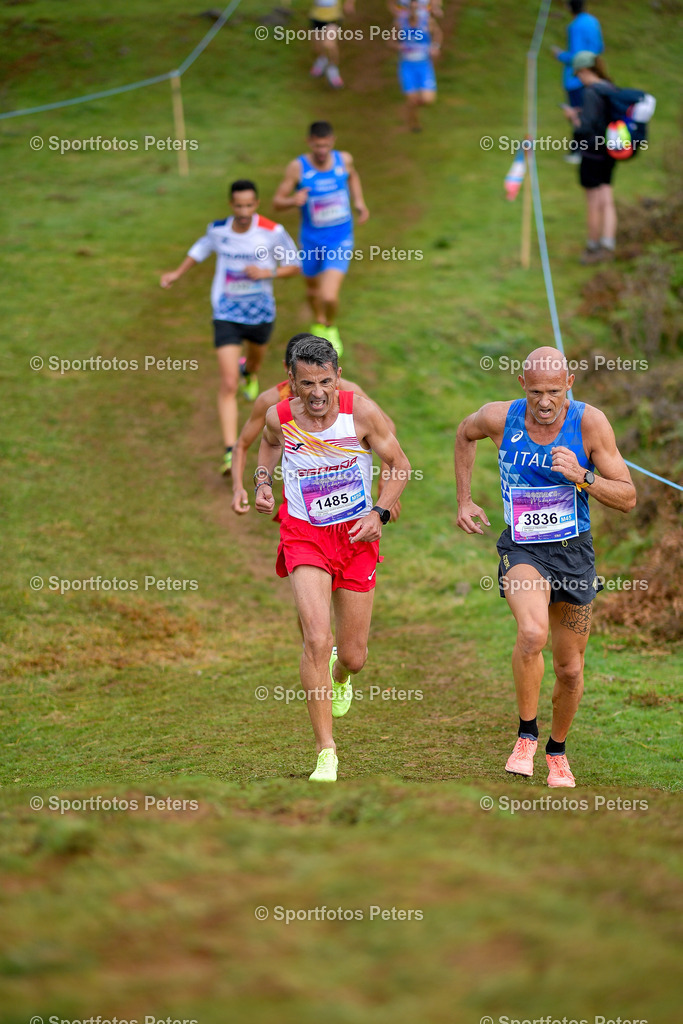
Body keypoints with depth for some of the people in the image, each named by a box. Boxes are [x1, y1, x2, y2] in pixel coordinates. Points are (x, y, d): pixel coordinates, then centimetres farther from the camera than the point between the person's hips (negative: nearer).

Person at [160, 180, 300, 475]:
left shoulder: (273, 232, -18)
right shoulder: (218, 229, -10)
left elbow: (295, 265, -6)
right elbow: (203, 246, 14)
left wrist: (267, 273, -22)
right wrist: (178, 272, 12)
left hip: (261, 314, 1)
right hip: (226, 315, -1)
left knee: (256, 356, 33)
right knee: (228, 384, -13)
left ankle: (249, 372, 74)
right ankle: (230, 452, -15)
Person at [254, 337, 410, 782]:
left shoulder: (361, 412, -13)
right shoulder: (280, 418, -8)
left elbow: (401, 465, -1)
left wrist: (380, 513, -14)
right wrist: (264, 481, 1)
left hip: (356, 534, 1)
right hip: (305, 533, -1)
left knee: (354, 657, 7)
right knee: (317, 639, -21)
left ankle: (339, 677, 49)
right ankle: (326, 752, -12)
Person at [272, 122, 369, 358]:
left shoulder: (344, 159, -10)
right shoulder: (297, 167, -18)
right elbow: (277, 202, -12)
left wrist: (359, 201, 4)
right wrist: (294, 201, -33)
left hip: (340, 239, -1)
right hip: (312, 240, 1)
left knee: (329, 296, -15)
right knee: (313, 287, 24)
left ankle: (331, 328, 20)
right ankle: (319, 323, 58)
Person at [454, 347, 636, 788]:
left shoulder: (589, 422, -15)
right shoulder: (499, 418, -12)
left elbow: (628, 497, -12)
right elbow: (465, 433, 14)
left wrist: (581, 477, -29)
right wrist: (464, 500, 11)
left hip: (574, 552, 1)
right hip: (522, 548, -1)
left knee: (570, 669, 10)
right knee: (532, 633, -30)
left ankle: (558, 751, 36)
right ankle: (526, 735, -10)